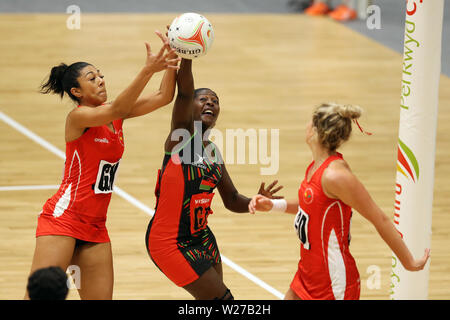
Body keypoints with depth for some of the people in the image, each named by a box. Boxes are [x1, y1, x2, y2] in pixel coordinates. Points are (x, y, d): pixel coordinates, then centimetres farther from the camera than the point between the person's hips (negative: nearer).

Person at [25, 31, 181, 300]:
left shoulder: (116, 114, 10)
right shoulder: (78, 117, -10)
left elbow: (164, 97, 2)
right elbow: (117, 109, -28)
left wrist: (171, 63, -16)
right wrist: (148, 70, -37)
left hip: (95, 227, 7)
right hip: (63, 217, -7)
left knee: (101, 298, 4)